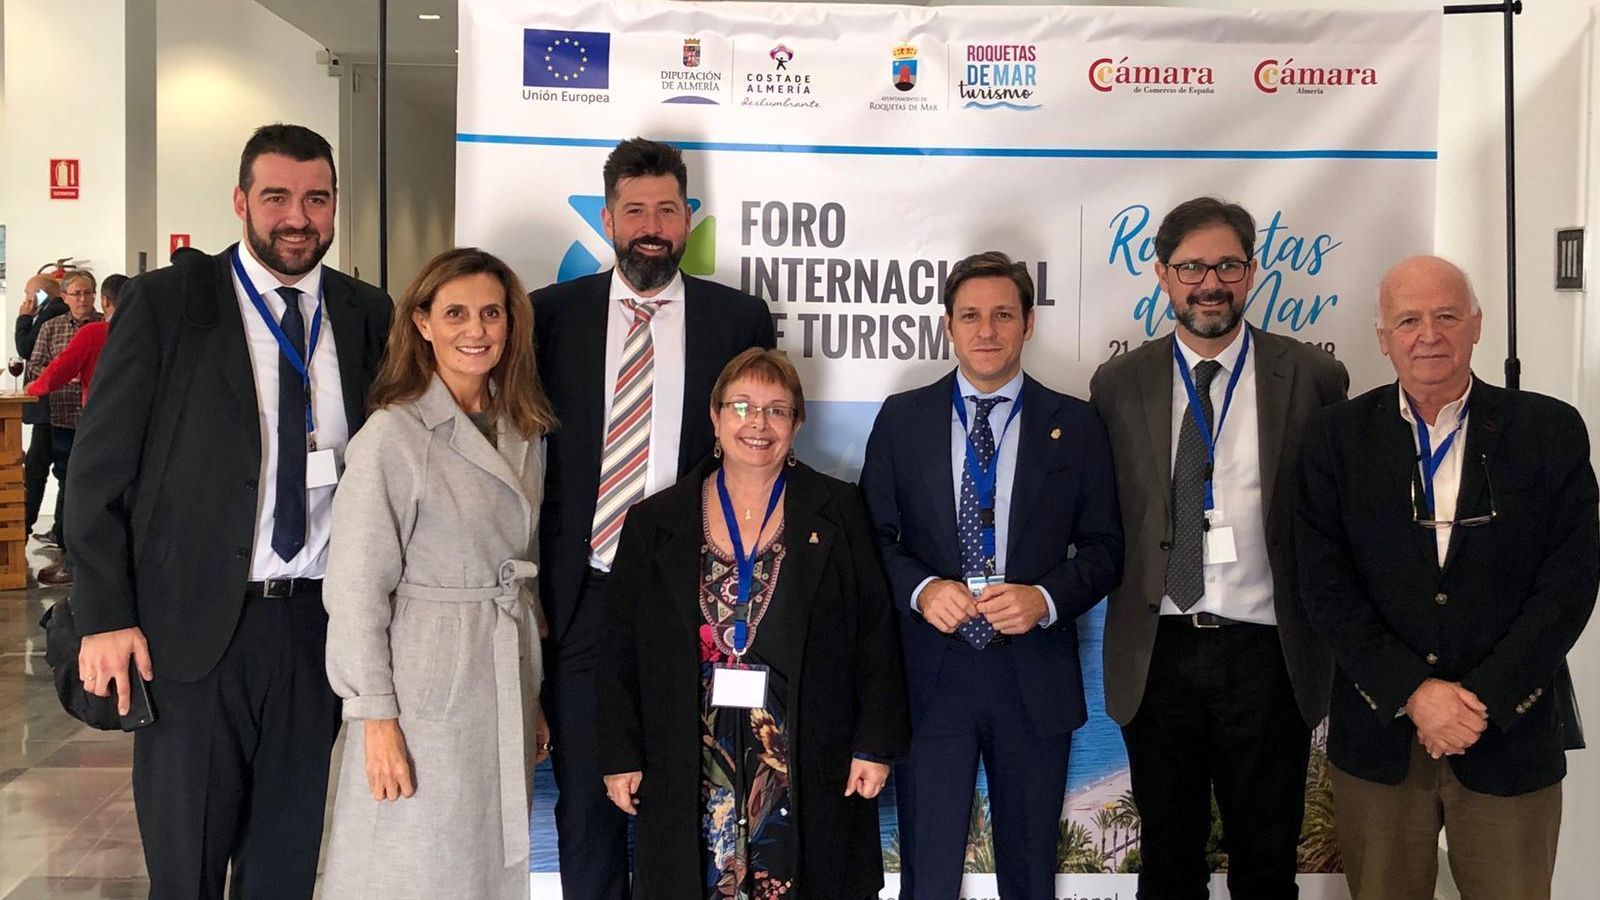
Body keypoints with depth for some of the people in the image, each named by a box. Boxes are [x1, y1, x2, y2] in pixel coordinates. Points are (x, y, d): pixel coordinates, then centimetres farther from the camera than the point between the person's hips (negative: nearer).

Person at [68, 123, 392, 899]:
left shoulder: (367, 315, 6)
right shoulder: (164, 302, -2)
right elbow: (99, 469, -2)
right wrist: (104, 618, -8)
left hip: (319, 623, 3)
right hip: (195, 625, -2)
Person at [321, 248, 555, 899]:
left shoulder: (520, 433, 9)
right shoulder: (393, 434, -11)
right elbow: (356, 589, -12)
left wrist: (533, 699, 15)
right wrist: (376, 717, -14)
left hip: (507, 689, 6)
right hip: (425, 691, -6)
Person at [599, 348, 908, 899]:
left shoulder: (837, 512, 2)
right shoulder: (654, 523, 5)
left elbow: (876, 635, 1)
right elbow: (621, 651, 6)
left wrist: (875, 744, -3)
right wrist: (620, 757, 3)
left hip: (811, 770, -1)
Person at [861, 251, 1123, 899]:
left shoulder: (1075, 425, 2)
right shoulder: (901, 419, 3)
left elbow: (1103, 547, 3)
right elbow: (875, 536, 4)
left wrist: (1046, 598, -15)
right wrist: (921, 589, -15)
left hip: (1035, 677, 1)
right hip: (929, 675, 0)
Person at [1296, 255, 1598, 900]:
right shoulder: (1336, 438, 0)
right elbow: (1325, 583, -4)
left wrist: (1484, 700, -13)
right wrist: (1412, 693, -14)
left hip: (1513, 738, 0)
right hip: (1378, 736, 1)